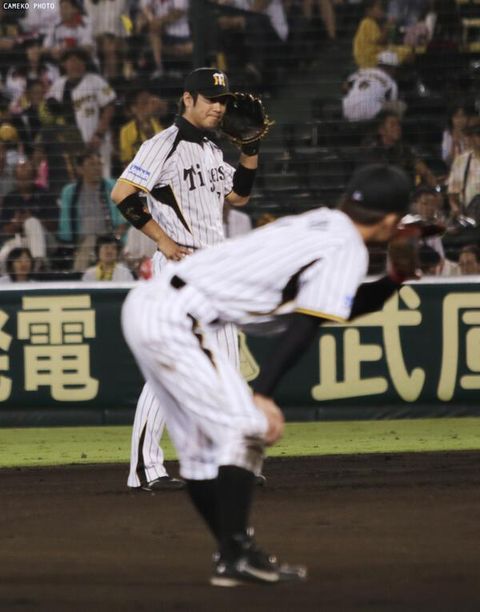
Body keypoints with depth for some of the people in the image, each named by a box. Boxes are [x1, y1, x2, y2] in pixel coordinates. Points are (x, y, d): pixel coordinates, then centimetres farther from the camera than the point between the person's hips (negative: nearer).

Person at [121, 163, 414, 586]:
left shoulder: (319, 225, 19)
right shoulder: (347, 249, -7)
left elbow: (334, 305, 32)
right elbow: (305, 326, -17)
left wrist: (395, 280, 24)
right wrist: (264, 395, -25)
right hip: (180, 323, -10)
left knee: (202, 445, 14)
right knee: (245, 430, -9)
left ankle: (234, 555, 20)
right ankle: (236, 557, -12)